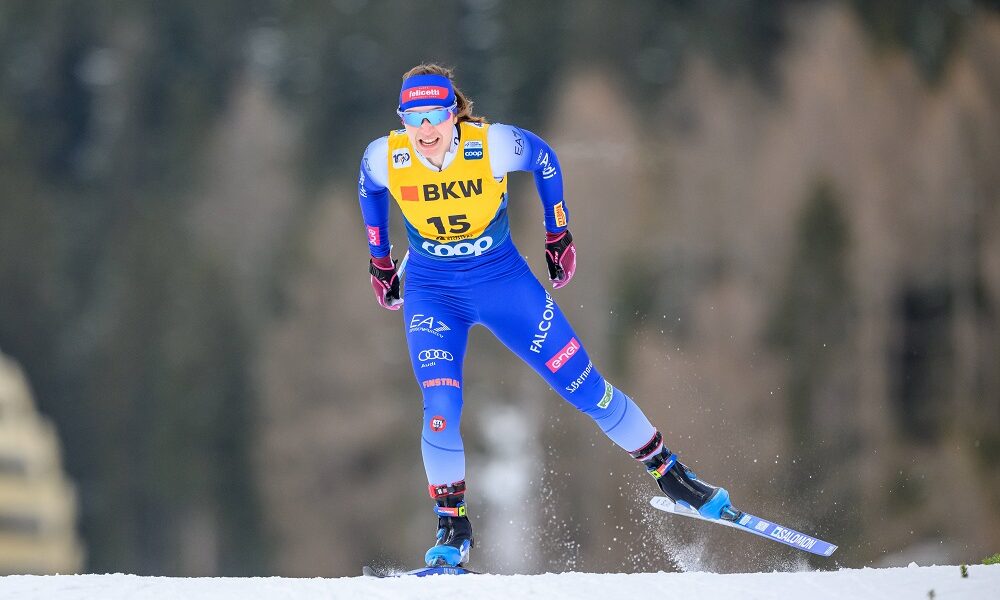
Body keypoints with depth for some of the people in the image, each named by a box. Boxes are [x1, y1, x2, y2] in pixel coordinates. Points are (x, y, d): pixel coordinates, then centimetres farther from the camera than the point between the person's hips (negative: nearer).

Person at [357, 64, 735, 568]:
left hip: (504, 281, 0)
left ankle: (670, 474, 18)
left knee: (586, 388, 1)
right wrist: (379, 260, 15)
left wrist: (558, 233, 8)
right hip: (432, 295, 0)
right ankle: (452, 530, -3)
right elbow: (369, 192, 7)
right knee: (440, 407, -20)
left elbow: (544, 159, 0)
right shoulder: (384, 159, -19)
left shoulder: (495, 145, -23)